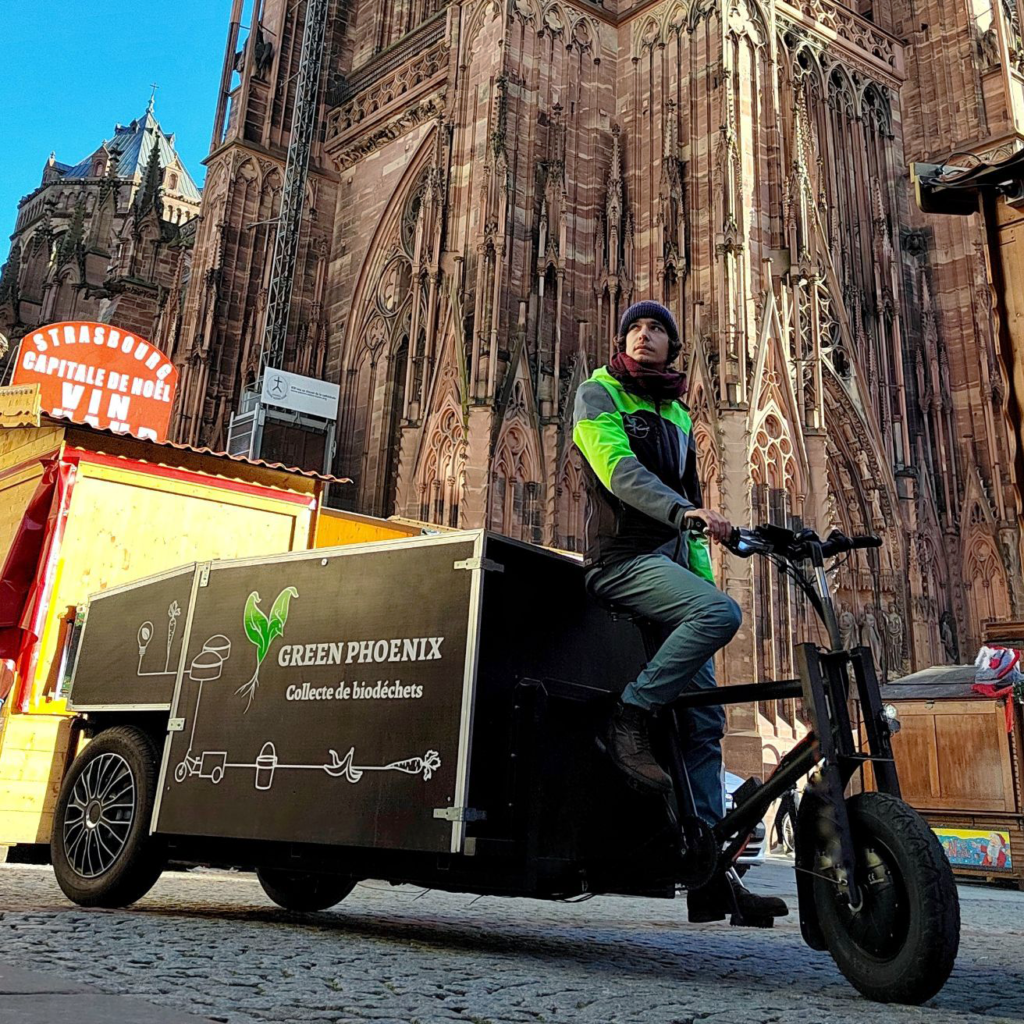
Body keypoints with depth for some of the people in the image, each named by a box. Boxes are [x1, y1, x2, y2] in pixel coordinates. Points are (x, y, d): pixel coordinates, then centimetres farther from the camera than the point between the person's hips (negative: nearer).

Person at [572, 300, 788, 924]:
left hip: (671, 561, 6)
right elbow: (619, 468, -14)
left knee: (705, 720, -1)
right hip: (623, 557, -6)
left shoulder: (678, 415, 24)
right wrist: (687, 511, -30)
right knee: (721, 613, -34)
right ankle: (628, 719, -18)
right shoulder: (599, 394, 4)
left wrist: (703, 567, 14)